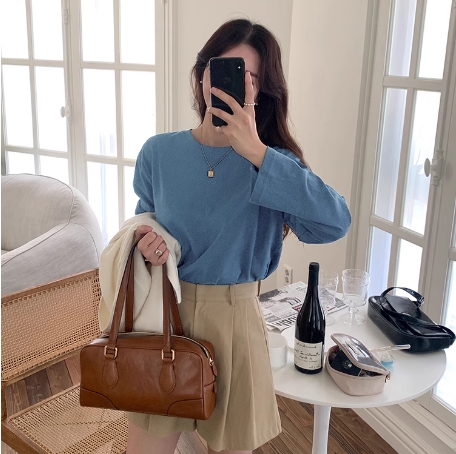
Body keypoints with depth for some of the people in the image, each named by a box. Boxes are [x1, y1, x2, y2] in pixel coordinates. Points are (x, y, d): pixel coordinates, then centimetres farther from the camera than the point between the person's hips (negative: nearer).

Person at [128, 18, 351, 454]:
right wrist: (148, 242, -11)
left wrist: (256, 152, -30)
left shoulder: (273, 161, -9)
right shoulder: (158, 152, -3)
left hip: (234, 320, -1)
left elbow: (335, 222, -27)